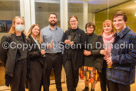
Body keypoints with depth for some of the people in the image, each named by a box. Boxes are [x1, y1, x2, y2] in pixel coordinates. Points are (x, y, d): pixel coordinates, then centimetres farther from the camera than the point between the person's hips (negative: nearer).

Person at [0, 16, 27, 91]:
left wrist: (24, 62, 6)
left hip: (24, 66, 5)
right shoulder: (7, 38, -9)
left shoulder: (24, 38, 7)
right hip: (14, 67, -5)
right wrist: (8, 65, 3)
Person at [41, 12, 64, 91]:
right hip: (47, 56, -1)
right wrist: (46, 45, -18)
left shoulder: (61, 31, 9)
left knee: (58, 75, 12)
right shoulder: (43, 30, 4)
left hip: (58, 56, 1)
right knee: (46, 75, 10)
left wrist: (63, 53, -1)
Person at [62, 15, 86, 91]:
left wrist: (73, 43, -19)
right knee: (68, 75, -3)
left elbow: (83, 45, -8)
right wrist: (65, 42, -10)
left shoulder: (81, 32, 0)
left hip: (77, 57, -1)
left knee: (75, 74, 14)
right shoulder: (66, 32, 10)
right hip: (67, 56, 1)